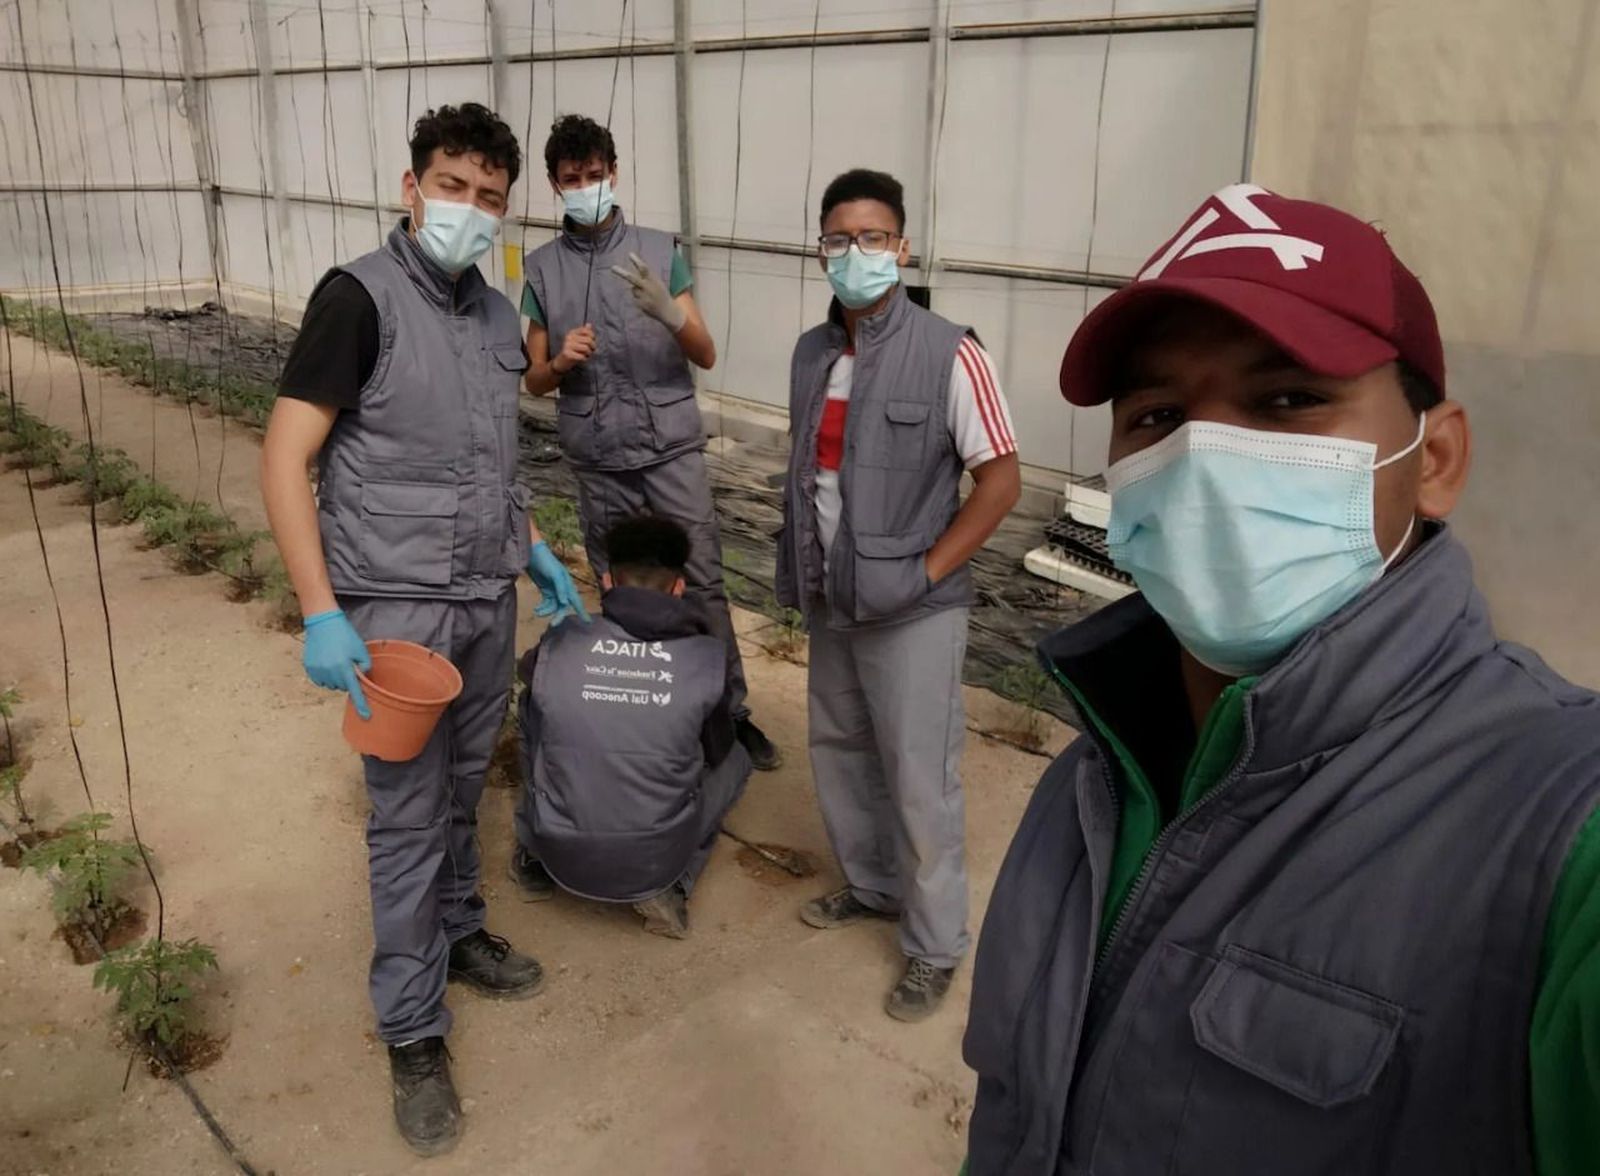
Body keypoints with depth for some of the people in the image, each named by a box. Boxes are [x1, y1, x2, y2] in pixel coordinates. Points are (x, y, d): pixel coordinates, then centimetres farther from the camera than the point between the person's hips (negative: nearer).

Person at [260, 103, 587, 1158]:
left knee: (464, 787, 19)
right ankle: (414, 1032, 18)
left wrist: (533, 546, 16)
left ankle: (458, 931, 41)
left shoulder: (498, 314, 8)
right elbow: (285, 456, -15)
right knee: (408, 815, 3)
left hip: (490, 598, 6)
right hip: (398, 607, -6)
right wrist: (321, 612, -21)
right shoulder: (359, 297, -12)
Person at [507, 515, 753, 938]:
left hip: (562, 858, 2)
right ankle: (671, 887, 7)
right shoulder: (710, 657, -7)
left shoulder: (559, 644, -5)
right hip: (655, 864, -1)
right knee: (734, 760, 23)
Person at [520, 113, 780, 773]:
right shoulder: (542, 269, 3)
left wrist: (668, 313, -25)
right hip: (597, 456, 2)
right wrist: (562, 361, -16)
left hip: (671, 445, -1)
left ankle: (732, 712, 7)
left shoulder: (659, 249, -1)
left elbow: (706, 356, -4)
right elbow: (535, 381, 7)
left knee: (703, 580, -3)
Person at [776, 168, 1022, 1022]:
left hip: (910, 611, -6)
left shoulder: (948, 354, -14)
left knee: (919, 782, 3)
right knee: (837, 752, 20)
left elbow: (1001, 479, -13)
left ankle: (935, 946, 21)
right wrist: (796, 567, 10)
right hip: (830, 601, 7)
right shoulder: (812, 352, 5)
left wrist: (926, 572, -15)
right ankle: (870, 886, 42)